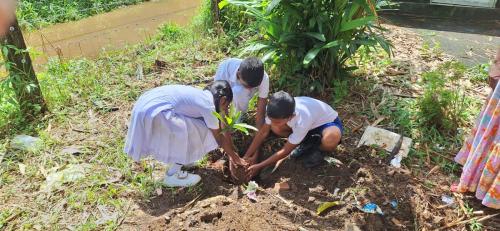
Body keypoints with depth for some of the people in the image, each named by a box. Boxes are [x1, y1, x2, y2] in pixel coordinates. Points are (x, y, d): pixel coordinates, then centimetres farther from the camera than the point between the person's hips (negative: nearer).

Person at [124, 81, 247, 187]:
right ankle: (173, 175, 9)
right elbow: (219, 138, 2)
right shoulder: (208, 106, -8)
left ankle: (177, 161, 30)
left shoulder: (202, 96, 18)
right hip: (152, 112, -10)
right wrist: (235, 157, 15)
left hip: (145, 105, 10)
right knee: (194, 133, -1)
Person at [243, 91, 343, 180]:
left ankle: (319, 149, -4)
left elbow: (285, 151, -29)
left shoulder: (302, 121, -41)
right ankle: (307, 142, 4)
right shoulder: (277, 111, -27)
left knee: (331, 140, -41)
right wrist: (246, 156, -16)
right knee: (275, 128, -19)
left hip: (329, 121, -5)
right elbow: (263, 132, -14)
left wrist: (259, 166, -25)